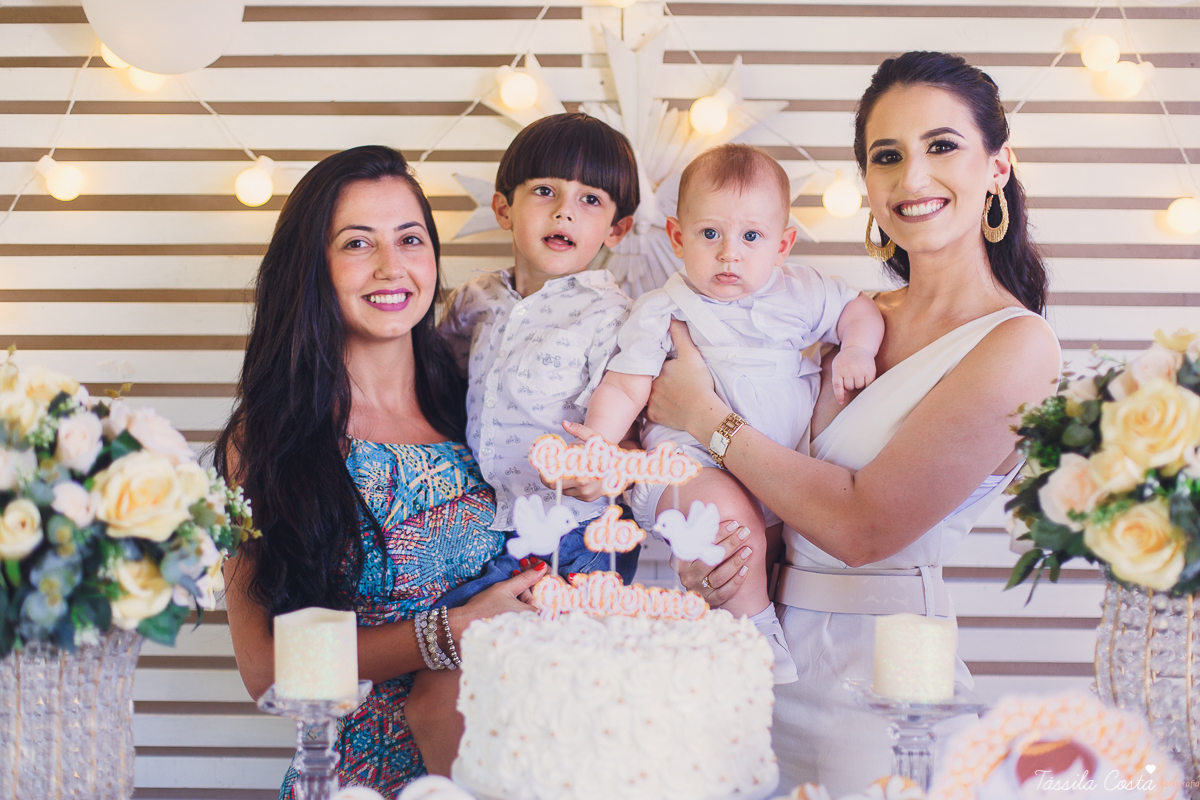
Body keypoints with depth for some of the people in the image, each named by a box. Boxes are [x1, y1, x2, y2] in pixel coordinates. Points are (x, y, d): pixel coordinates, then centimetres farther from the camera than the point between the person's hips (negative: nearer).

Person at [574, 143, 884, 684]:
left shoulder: (797, 294, 10)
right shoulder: (662, 311, -1)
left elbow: (859, 309, 23)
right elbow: (625, 387, -7)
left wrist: (857, 350, 0)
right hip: (693, 462, -6)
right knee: (733, 515, -33)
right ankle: (755, 625, -10)